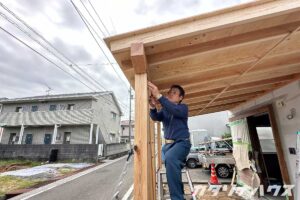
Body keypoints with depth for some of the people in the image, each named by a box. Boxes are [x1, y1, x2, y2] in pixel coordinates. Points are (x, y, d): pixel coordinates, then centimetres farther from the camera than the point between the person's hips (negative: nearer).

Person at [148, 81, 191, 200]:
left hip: (182, 143, -6)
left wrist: (158, 96, -38)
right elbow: (155, 117, -11)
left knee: (170, 158, -33)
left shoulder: (183, 108, -6)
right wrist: (153, 106, -32)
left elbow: (174, 110, -30)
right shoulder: (164, 110, 8)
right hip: (168, 144, 7)